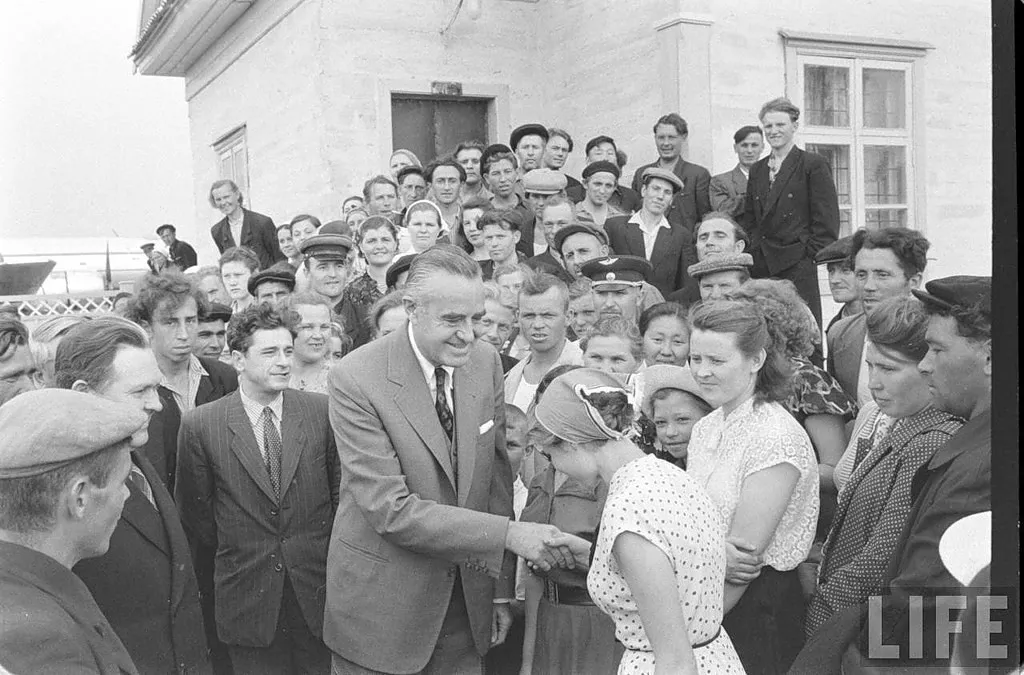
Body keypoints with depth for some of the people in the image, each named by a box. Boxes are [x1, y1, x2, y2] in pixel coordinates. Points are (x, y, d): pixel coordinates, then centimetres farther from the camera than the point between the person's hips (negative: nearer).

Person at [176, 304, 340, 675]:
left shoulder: (322, 411, -3)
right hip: (247, 599, -1)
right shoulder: (199, 425, -6)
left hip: (319, 589, 1)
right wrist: (227, 563, 9)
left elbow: (343, 491, 4)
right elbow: (194, 510, 3)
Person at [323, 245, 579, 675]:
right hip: (381, 606, -4)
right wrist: (509, 534, -26)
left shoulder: (486, 363, -3)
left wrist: (501, 590, 3)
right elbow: (390, 509, -23)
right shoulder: (356, 380, -19)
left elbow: (497, 477, 3)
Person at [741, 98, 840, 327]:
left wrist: (811, 254, -9)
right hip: (760, 267, 5)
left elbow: (827, 221, -4)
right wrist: (750, 252, 9)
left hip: (797, 266, -5)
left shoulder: (813, 165, 0)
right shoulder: (757, 170, 18)